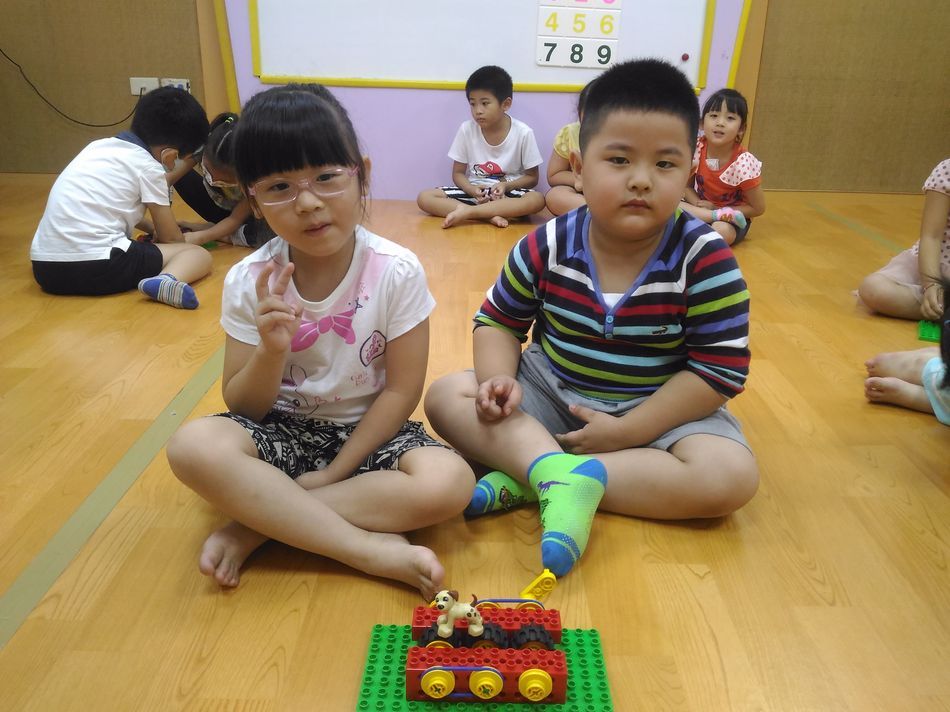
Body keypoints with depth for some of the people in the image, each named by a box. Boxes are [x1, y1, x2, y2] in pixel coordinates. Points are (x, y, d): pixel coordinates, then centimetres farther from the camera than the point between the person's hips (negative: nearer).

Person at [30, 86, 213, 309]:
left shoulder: (101, 146, 19)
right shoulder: (149, 167, 0)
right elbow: (171, 238, 9)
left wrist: (152, 228, 36)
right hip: (97, 266, -7)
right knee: (199, 254, -1)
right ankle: (167, 280, -27)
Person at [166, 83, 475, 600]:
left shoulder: (396, 271, -15)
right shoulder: (249, 282, -10)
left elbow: (401, 390, -10)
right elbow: (243, 407, -6)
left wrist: (334, 473, -13)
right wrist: (272, 350, -27)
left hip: (368, 431, 0)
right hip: (282, 430, 1)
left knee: (448, 483, -30)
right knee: (194, 446, -30)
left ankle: (258, 524, -18)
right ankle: (372, 550, -23)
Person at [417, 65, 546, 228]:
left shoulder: (523, 133, -9)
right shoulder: (466, 129, -5)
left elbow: (532, 177, -1)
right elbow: (458, 173, 3)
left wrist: (506, 186, -20)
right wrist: (471, 190, -20)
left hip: (508, 193, -2)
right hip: (474, 191, 2)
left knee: (537, 199, -35)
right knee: (424, 198, -20)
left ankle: (467, 211, -32)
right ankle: (490, 215, -31)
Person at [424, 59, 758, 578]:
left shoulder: (705, 259, -17)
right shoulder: (548, 246, -10)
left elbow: (720, 370, -17)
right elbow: (498, 320, 3)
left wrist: (627, 431, -22)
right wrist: (498, 380, -19)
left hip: (660, 409, -1)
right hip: (551, 395, 2)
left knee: (732, 477, -28)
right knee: (447, 396, -14)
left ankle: (524, 480, -28)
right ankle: (560, 472, -35)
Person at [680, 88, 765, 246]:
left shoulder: (744, 163, -22)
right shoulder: (696, 149, -12)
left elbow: (758, 208, -14)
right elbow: (686, 185, 3)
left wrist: (719, 209, -17)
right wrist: (697, 203, -19)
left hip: (732, 220, -4)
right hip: (702, 208, 5)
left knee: (722, 231, -39)